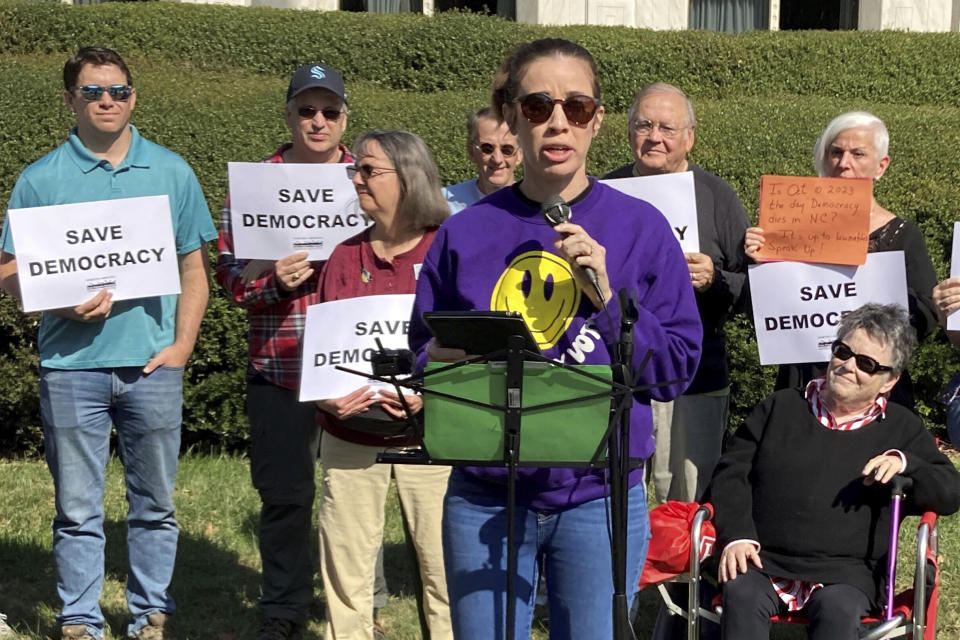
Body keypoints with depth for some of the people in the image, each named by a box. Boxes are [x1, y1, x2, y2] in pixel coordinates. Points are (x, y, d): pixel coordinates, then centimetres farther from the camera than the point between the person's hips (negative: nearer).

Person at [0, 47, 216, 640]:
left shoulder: (172, 172, 8)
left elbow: (195, 267, 11)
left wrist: (182, 345, -1)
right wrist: (63, 302, -14)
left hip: (152, 365, 1)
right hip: (72, 367, -1)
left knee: (155, 503, 8)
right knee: (77, 508, 3)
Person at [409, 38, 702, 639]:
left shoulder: (640, 228, 1)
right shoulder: (466, 234, 4)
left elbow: (678, 365, -2)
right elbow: (423, 350, 11)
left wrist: (607, 298, -14)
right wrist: (442, 362, -11)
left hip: (598, 497, -1)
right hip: (485, 497, 1)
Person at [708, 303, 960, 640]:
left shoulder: (901, 428, 18)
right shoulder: (781, 407, 19)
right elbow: (731, 472, 14)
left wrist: (904, 462, -8)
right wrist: (737, 535, -4)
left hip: (845, 572, -1)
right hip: (764, 560, 1)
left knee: (840, 609, -35)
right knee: (741, 595, -33)